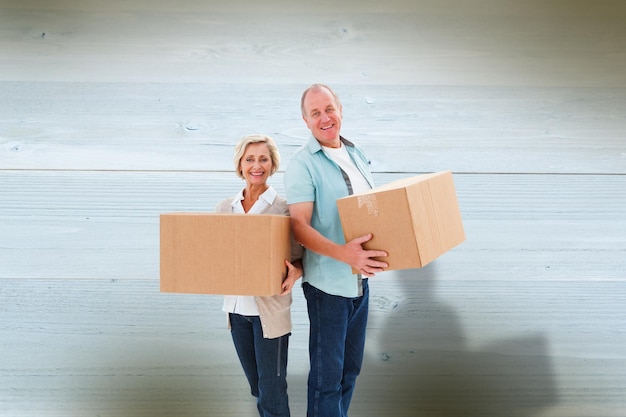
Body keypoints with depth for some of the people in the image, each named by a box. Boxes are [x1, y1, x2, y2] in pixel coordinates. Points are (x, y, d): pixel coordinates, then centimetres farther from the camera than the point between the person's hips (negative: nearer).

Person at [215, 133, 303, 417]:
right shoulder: (224, 208, 6)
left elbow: (299, 258, -5)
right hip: (237, 307, 5)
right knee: (256, 384, 17)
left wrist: (295, 272, -26)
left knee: (272, 389, 1)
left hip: (270, 309, -4)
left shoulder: (284, 208, -7)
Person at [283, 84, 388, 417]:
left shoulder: (356, 154, 10)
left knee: (350, 369, 18)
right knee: (327, 374, 2)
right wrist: (342, 253, -32)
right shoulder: (303, 163, -11)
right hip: (328, 281, -7)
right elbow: (299, 226, -19)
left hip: (360, 279, 7)